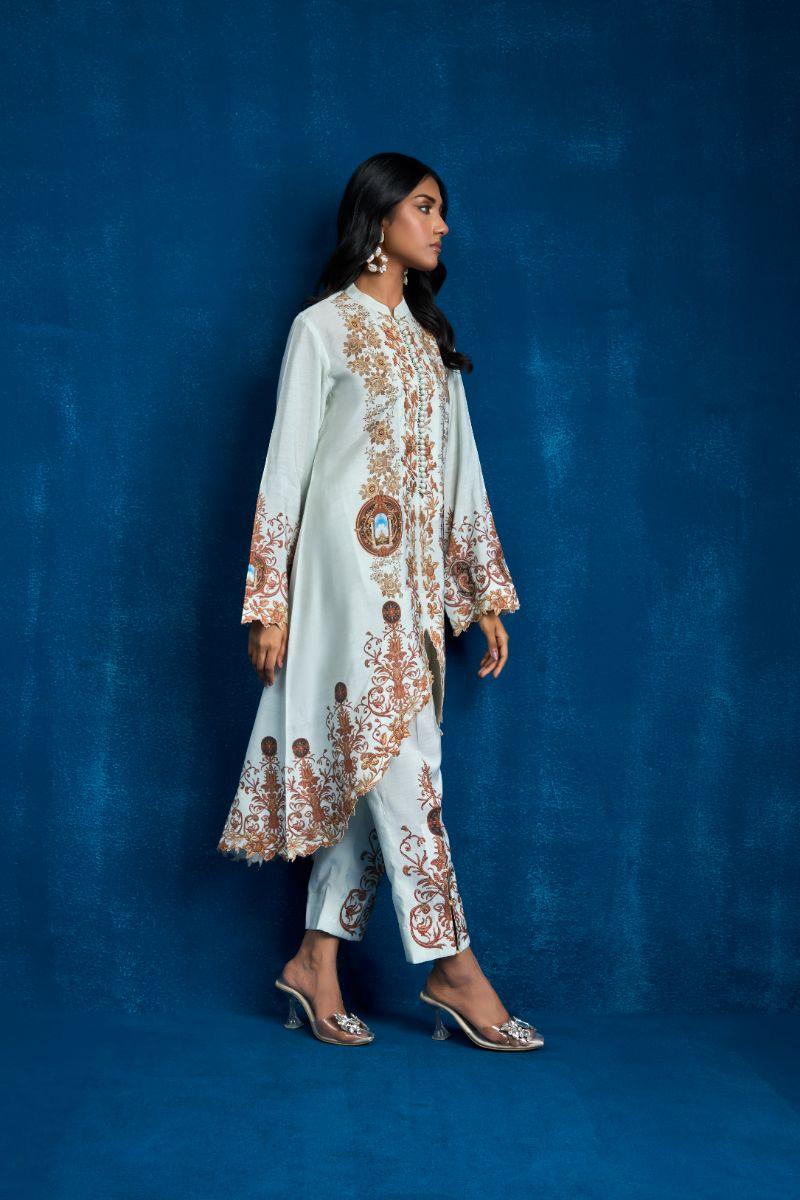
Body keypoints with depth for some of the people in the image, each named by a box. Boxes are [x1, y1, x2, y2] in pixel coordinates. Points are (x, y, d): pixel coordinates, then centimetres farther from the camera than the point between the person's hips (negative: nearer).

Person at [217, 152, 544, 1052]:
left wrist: (487, 594, 13)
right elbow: (285, 465, -4)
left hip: (416, 579, 7)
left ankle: (317, 962, 12)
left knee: (366, 770, 4)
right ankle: (452, 968, -3)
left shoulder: (430, 339, 18)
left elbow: (461, 469, 18)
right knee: (399, 762, -9)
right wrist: (268, 603, -9)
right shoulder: (322, 327, 0)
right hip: (347, 570, -6)